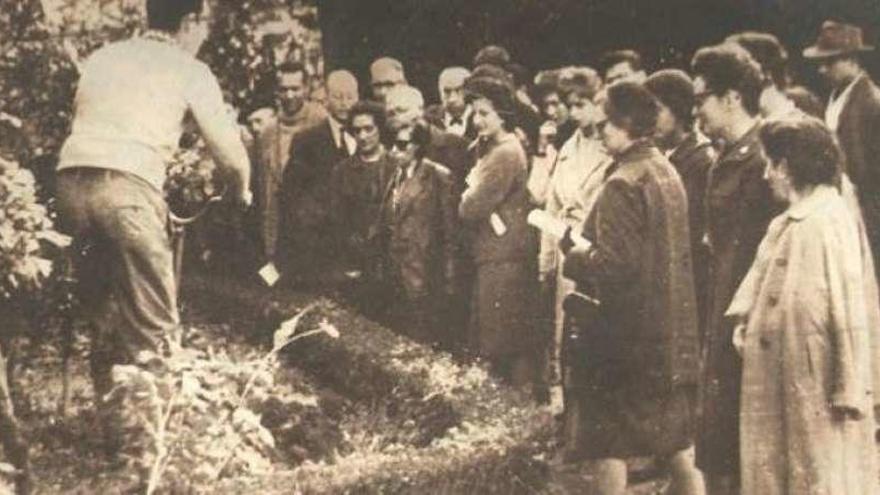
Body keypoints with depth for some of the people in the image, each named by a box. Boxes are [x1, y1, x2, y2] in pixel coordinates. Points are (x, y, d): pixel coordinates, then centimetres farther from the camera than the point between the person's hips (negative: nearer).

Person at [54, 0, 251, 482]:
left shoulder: (101, 57, 26)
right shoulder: (189, 71, 11)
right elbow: (229, 149, 12)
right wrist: (241, 190, 33)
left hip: (70, 180, 6)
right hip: (127, 187, -6)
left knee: (102, 313, 19)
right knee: (153, 324, 2)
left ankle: (112, 427, 26)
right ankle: (141, 441, 0)